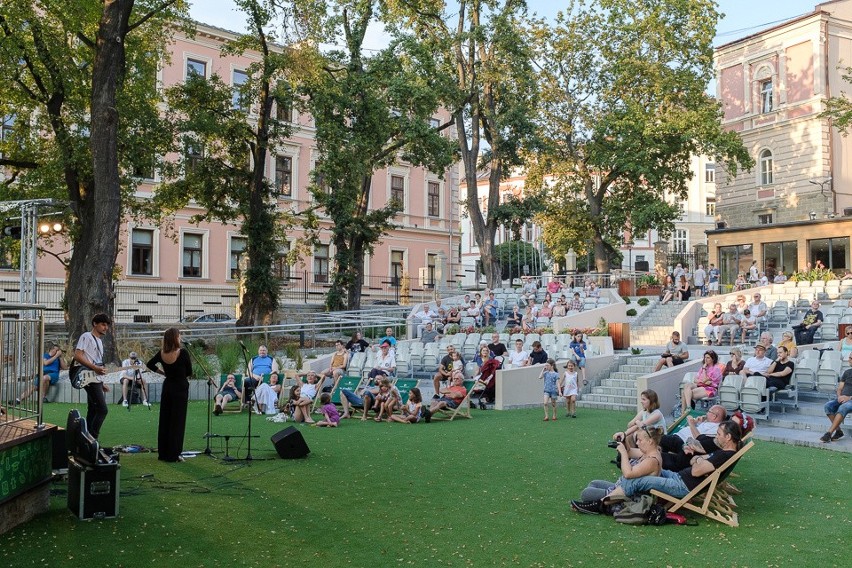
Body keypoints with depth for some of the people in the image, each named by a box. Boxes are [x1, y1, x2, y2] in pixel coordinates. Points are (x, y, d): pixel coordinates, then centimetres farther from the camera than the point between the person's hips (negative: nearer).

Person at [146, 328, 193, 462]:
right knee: (177, 421, 1)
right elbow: (189, 373, -7)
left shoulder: (161, 353, -2)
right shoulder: (183, 353, -17)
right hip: (180, 388, -5)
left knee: (164, 420, 12)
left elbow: (149, 364, 13)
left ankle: (163, 453, 18)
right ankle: (173, 454, 2)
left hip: (167, 386, 5)